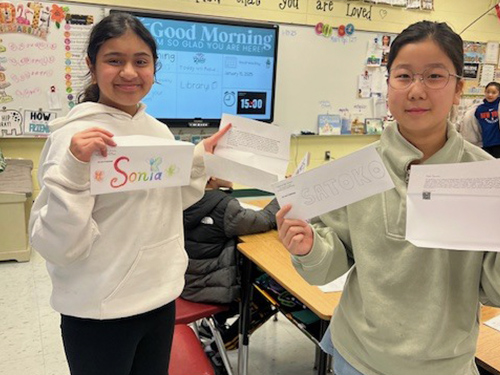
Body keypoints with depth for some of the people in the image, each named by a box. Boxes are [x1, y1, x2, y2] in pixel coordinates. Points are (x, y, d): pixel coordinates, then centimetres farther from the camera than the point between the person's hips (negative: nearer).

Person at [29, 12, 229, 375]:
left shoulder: (160, 130, 2)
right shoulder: (75, 136, -17)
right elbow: (58, 246, -20)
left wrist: (201, 159, 5)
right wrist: (74, 169, -32)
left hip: (162, 298, 6)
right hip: (100, 314, -6)